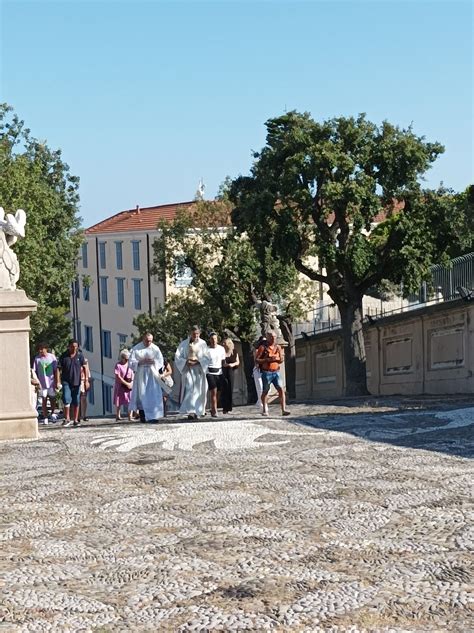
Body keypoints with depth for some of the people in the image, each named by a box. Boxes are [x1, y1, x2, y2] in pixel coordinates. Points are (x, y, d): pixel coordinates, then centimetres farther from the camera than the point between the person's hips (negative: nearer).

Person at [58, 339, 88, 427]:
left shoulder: (79, 356, 1)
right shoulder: (63, 356, -3)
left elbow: (84, 368, 4)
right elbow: (58, 369, -1)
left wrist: (86, 380, -1)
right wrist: (58, 381, -6)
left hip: (76, 381, 2)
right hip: (66, 381, -2)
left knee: (76, 402, 7)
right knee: (66, 399, -14)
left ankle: (75, 420, 16)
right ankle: (67, 419, -2)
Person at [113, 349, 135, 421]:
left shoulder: (129, 365, 7)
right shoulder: (118, 365, -10)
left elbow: (132, 375, 14)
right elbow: (118, 377, -15)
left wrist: (131, 382, -4)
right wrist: (126, 383, -17)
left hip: (129, 386, 4)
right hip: (120, 386, -4)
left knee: (130, 401, -7)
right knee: (118, 402, 8)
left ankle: (130, 416, -7)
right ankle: (118, 416, 20)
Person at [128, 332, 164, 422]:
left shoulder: (155, 348, 5)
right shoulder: (136, 349, 2)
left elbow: (160, 361, 3)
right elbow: (131, 362, -2)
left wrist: (152, 361, -16)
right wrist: (141, 362, -17)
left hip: (152, 375, 0)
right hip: (140, 375, 0)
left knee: (153, 395, -9)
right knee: (141, 395, 0)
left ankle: (153, 416, -11)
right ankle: (142, 416, 6)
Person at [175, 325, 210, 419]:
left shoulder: (202, 343, 4)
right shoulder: (184, 344, 3)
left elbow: (207, 358, 1)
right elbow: (177, 357, 0)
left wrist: (197, 361, -15)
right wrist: (186, 362, -17)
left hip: (199, 370, 2)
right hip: (187, 370, -2)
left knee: (198, 390, 3)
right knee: (189, 389, -14)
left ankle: (197, 411, 14)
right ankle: (190, 411, -20)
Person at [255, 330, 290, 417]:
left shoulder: (278, 347, 10)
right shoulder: (263, 347, -3)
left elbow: (281, 360, 13)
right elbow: (256, 360, -5)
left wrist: (276, 359, -10)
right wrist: (267, 360, -18)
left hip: (276, 372, 3)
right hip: (266, 373, -3)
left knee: (281, 389, -10)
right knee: (265, 391, 8)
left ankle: (283, 410, -13)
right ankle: (265, 410, 22)